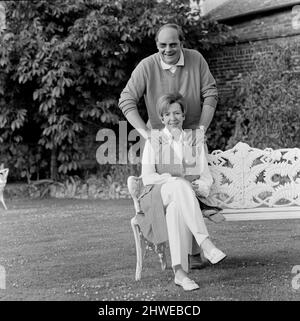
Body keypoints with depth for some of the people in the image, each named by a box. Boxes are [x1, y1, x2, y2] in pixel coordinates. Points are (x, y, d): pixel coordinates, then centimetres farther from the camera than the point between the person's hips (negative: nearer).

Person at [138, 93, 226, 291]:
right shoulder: (154, 141, 10)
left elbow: (206, 176, 11)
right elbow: (147, 177, -1)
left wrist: (201, 186, -14)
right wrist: (174, 180, -17)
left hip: (183, 197, 1)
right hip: (157, 196, -1)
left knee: (176, 207, -39)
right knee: (179, 186, -39)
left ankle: (180, 272, -47)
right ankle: (206, 244, -48)